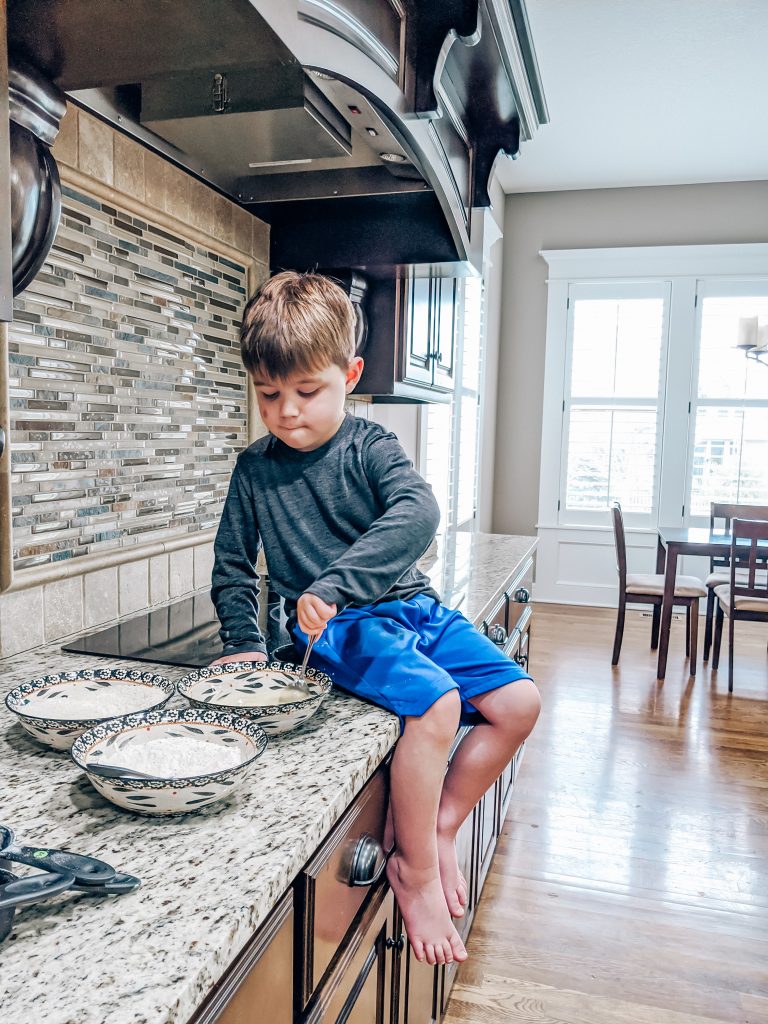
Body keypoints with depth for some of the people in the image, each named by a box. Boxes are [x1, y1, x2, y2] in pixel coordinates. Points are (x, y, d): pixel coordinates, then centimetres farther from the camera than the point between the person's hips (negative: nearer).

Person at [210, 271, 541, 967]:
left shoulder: (370, 446, -3)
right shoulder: (255, 468, 3)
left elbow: (418, 513, -24)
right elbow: (232, 562, 13)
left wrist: (334, 582, -34)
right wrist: (244, 642, 4)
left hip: (412, 605, 3)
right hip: (340, 627, -3)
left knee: (518, 701, -8)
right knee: (435, 703, -29)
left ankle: (437, 826, 8)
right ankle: (414, 868, -9)